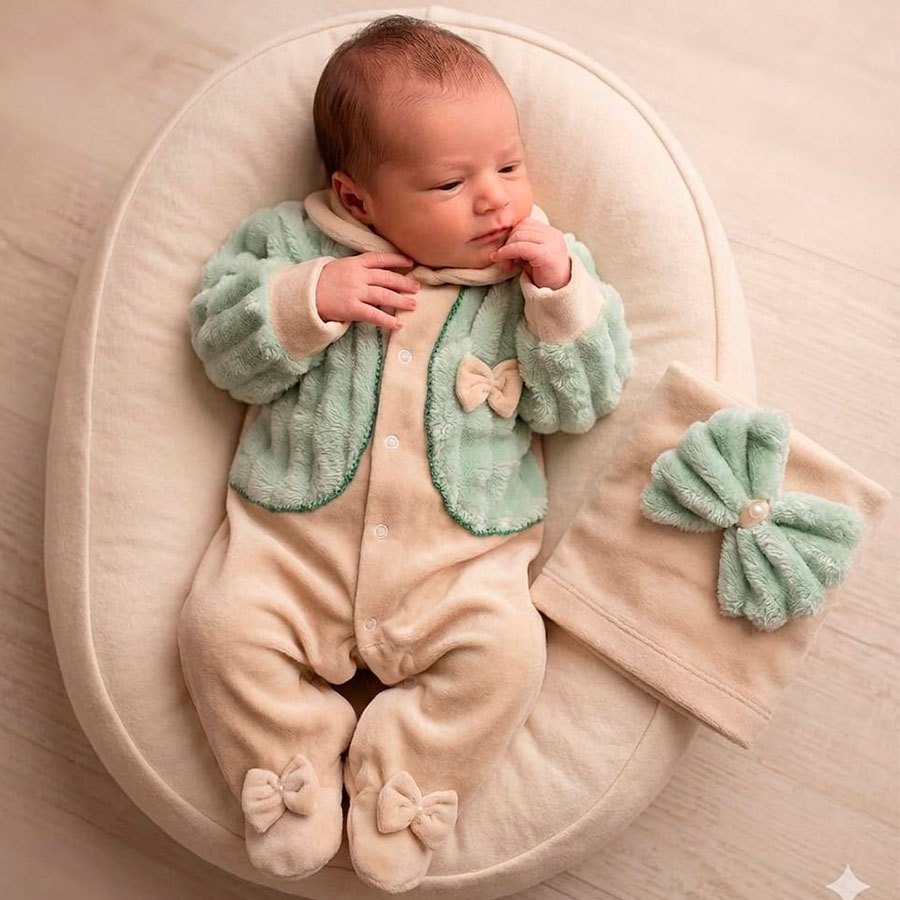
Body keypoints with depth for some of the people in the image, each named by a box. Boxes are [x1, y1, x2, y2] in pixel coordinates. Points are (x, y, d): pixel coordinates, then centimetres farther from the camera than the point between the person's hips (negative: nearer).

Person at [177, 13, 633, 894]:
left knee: (505, 652, -21)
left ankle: (399, 784, 1)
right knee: (221, 624, -16)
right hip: (294, 534, 1)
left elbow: (577, 403, -1)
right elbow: (222, 348, -1)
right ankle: (294, 775, 7)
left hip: (459, 554, 0)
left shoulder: (543, 266, 3)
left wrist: (562, 295, -14)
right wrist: (309, 299, -17)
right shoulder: (294, 241, 2)